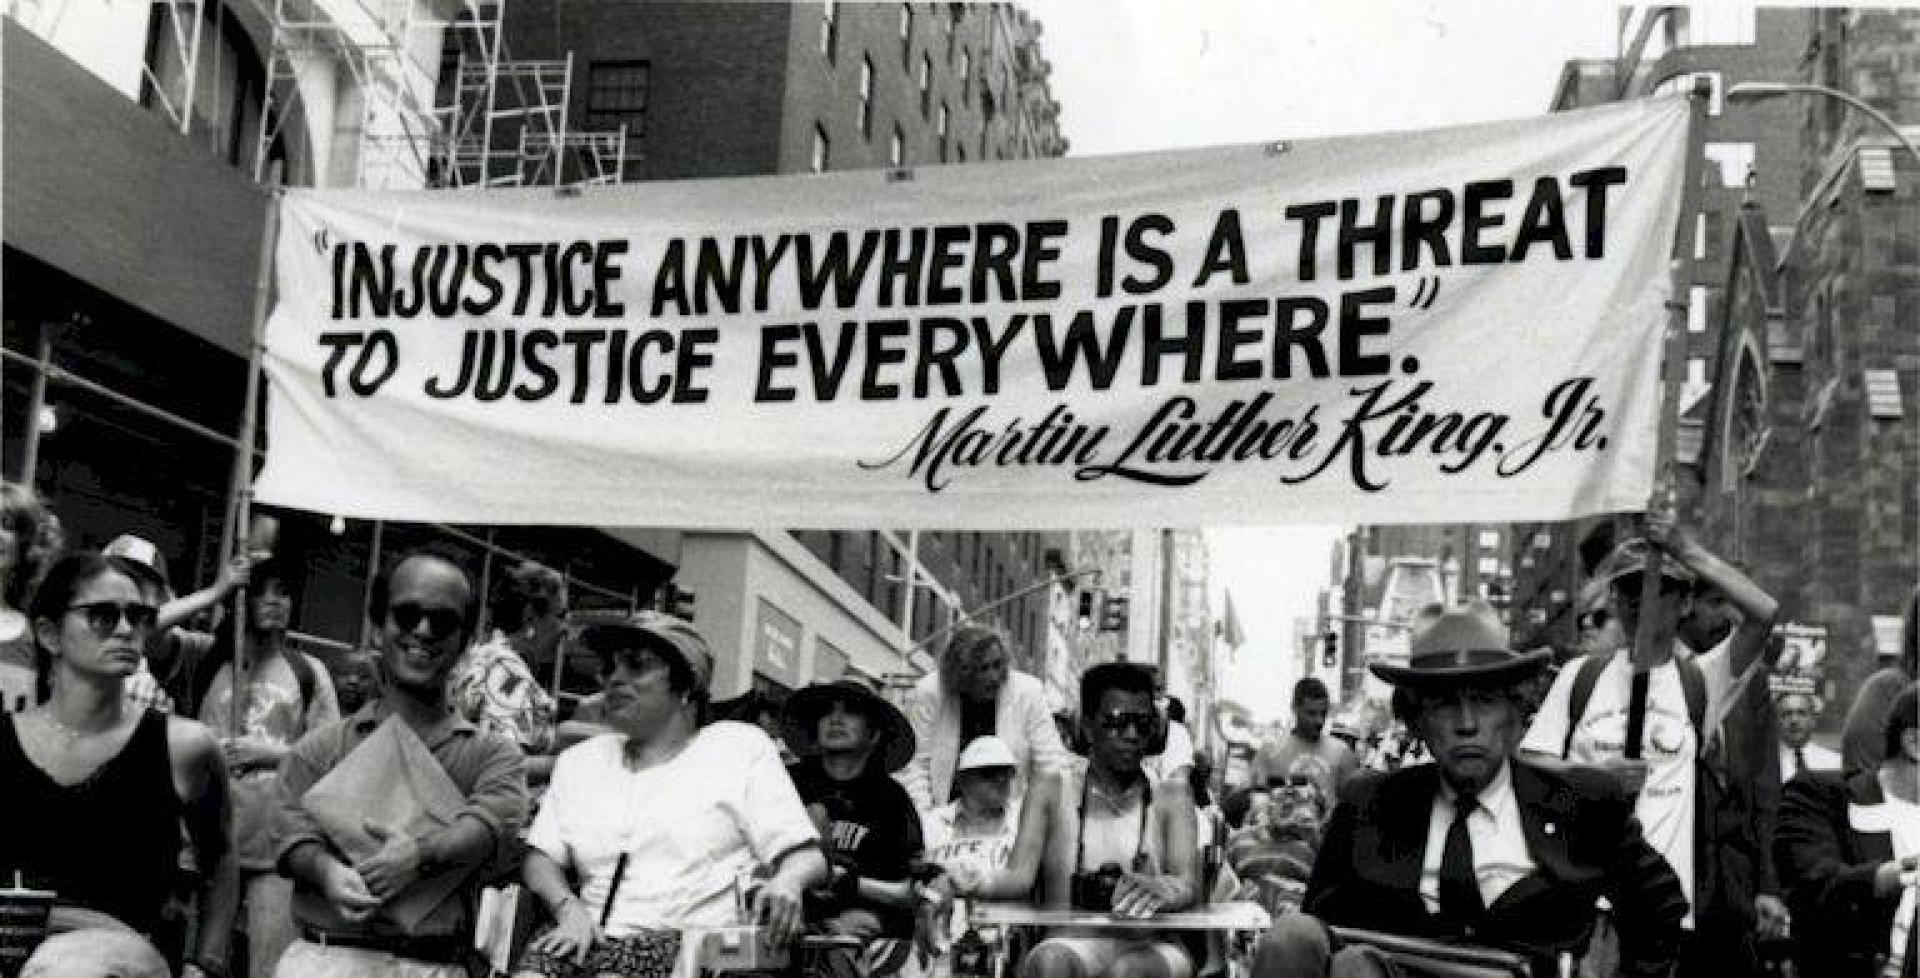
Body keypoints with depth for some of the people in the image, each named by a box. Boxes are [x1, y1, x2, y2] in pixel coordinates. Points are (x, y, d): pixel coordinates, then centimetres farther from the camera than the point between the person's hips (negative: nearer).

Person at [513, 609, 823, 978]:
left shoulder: (740, 747, 10)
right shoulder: (578, 760, 23)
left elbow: (807, 857, 3)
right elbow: (540, 856, 16)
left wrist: (787, 882, -20)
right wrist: (569, 908, -6)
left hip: (693, 941, -3)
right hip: (590, 942, 3)